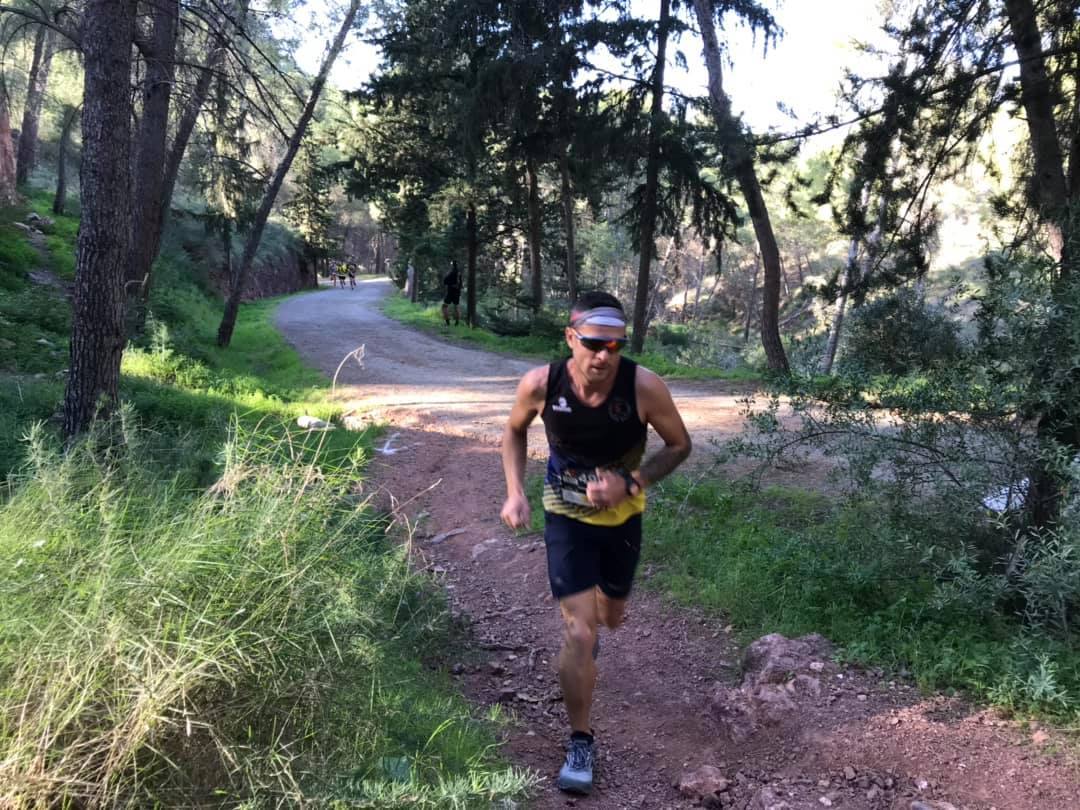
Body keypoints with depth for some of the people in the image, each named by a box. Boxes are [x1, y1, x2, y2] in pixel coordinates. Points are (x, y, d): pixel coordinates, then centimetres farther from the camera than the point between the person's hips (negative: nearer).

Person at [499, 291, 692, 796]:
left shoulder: (644, 386, -27)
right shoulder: (540, 384, -24)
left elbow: (680, 445, -11)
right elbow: (514, 432, -1)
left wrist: (630, 483, -25)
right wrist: (515, 492, -13)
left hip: (622, 516, 2)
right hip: (566, 516, -1)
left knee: (610, 618, 22)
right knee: (579, 634, -10)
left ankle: (589, 615, 62)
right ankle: (580, 744, 10)